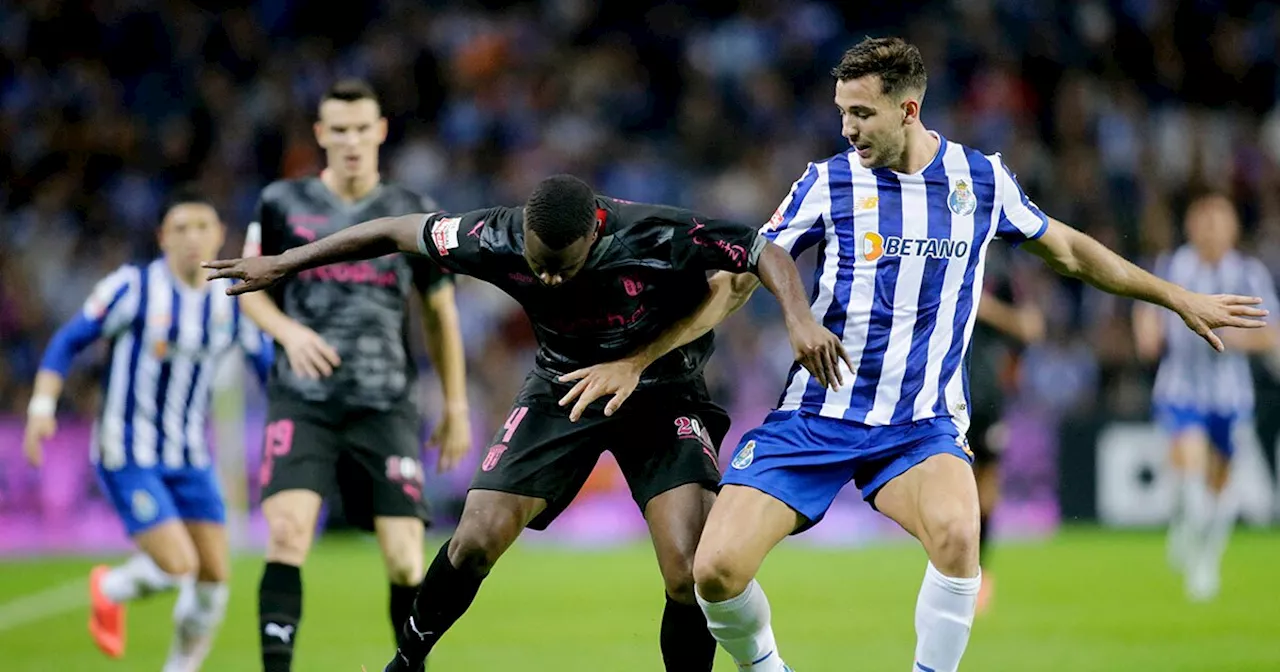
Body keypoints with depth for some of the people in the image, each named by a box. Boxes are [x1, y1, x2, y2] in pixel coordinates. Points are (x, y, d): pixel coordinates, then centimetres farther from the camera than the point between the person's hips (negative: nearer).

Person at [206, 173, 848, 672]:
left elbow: (765, 252, -20)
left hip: (663, 395, -2)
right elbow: (397, 231, -8)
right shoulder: (500, 240, -23)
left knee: (689, 572, -21)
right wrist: (284, 263, -1)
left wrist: (799, 317, -39)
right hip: (563, 390, 2)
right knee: (475, 541, -6)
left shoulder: (657, 237, -32)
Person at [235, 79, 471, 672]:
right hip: (302, 402, -1)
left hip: (385, 407, 1)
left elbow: (439, 312, 15)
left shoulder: (415, 215, 8)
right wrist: (289, 331, -8)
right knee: (287, 533, -21)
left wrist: (456, 406, 12)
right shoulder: (282, 204, 6)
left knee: (404, 560, -7)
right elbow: (251, 288, 13)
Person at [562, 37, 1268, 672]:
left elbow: (1068, 250, 19)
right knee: (717, 570, -16)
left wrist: (1181, 299, 23)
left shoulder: (982, 179, 2)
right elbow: (736, 282, 2)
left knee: (956, 532, -33)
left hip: (922, 425, 0)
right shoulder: (828, 183, -3)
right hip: (815, 416, 0)